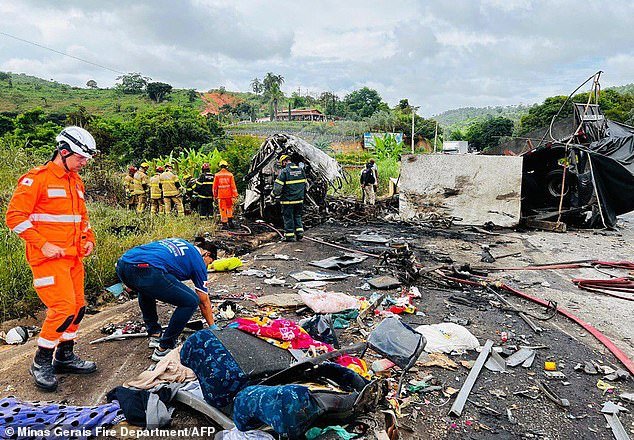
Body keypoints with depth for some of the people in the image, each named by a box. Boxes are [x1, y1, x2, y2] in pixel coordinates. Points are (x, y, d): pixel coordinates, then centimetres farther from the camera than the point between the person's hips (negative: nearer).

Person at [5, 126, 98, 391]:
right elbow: (15, 216, -14)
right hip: (48, 258, -8)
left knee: (77, 307, 11)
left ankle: (65, 357, 27)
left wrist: (88, 239, 11)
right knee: (63, 308, -12)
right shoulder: (37, 179, -9)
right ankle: (41, 362, 8)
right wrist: (43, 244, -18)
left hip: (73, 257, 8)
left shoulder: (76, 181, 16)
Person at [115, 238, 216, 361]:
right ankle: (163, 349, 12)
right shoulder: (198, 261, 16)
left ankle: (154, 334, 39)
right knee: (191, 301, 4)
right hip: (146, 271, -8)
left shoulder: (180, 242, 33)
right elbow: (204, 303, 22)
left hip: (122, 264, 9)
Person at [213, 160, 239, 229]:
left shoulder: (217, 175, 1)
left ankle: (224, 223, 6)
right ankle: (230, 220, 7)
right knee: (229, 208, 17)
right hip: (229, 195, 0)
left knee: (222, 209, 5)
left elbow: (215, 187, 4)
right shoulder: (230, 175, -2)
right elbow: (233, 186, -5)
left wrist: (215, 195, 14)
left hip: (220, 195, 0)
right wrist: (235, 195, -2)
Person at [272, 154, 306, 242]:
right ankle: (299, 232, 13)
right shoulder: (300, 170, 6)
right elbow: (305, 184, 14)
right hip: (299, 199, 5)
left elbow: (277, 187, -15)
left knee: (288, 217, 5)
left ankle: (289, 236, 10)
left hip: (288, 200, -5)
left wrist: (274, 195, 2)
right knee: (297, 216, 19)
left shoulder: (284, 171, -13)